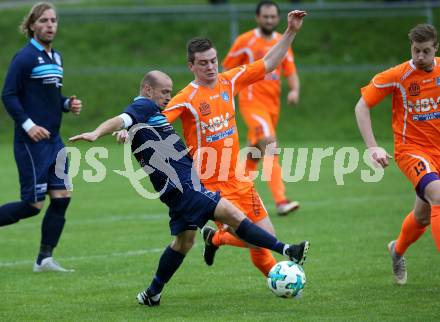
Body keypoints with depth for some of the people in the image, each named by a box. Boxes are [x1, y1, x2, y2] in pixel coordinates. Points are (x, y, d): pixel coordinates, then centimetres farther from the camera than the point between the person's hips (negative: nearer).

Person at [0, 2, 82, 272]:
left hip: (53, 140, 8)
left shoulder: (56, 58, 15)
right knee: (33, 204, -7)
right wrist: (28, 125, -22)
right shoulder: (25, 58, -11)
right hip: (31, 141, -8)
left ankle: (45, 259, 9)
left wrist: (68, 104, 5)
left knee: (62, 196, 2)